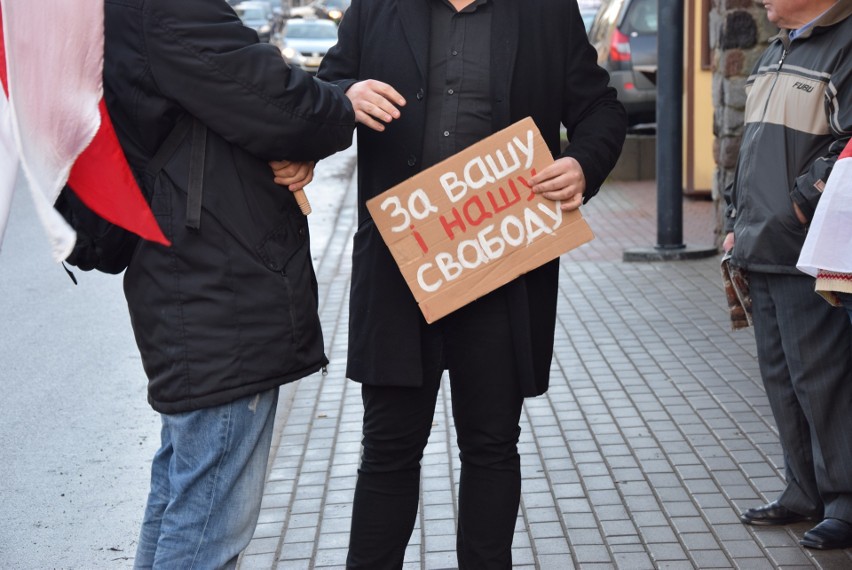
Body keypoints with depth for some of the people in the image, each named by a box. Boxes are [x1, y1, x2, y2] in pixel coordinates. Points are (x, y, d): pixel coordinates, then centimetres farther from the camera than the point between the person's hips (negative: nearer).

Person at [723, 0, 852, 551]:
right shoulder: (774, 55, 19)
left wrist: (805, 202, -19)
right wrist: (738, 221, 19)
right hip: (762, 252, 9)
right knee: (781, 375, 13)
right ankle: (805, 491, 24)